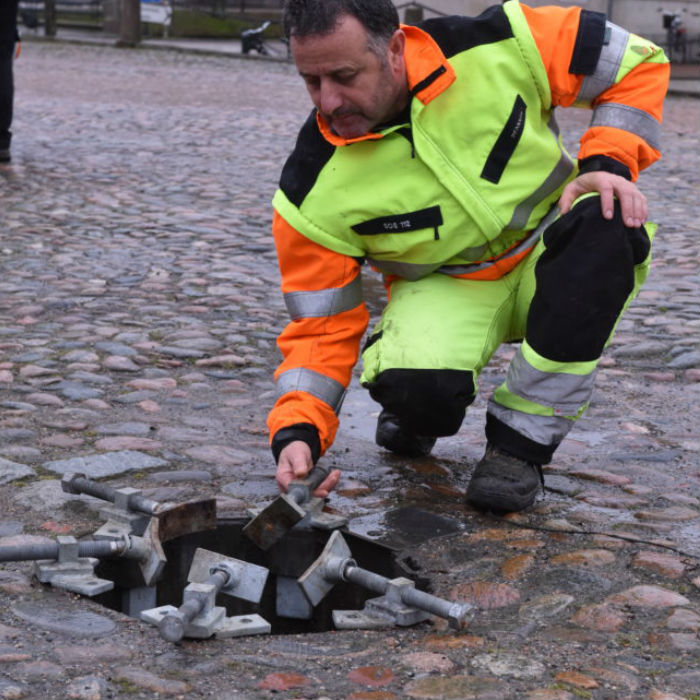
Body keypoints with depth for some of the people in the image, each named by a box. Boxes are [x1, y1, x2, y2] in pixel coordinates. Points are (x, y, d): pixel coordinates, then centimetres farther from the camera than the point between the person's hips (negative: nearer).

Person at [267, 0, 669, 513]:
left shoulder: (498, 48, -22)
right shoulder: (314, 193, -20)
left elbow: (638, 64, -8)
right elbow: (321, 325, -12)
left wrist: (610, 162, -22)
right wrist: (297, 430, -27)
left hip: (547, 261, 2)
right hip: (445, 289, -1)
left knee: (607, 224, -34)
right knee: (417, 388, -35)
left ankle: (521, 441, -21)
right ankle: (416, 416, 7)